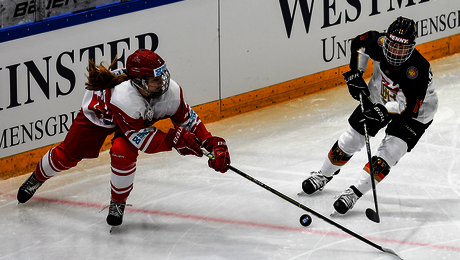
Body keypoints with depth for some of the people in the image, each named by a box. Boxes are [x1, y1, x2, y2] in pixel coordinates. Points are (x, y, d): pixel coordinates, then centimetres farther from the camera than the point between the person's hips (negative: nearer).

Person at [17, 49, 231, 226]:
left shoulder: (171, 91, -34)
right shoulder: (124, 97, -47)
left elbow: (187, 119, -17)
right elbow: (142, 141, -40)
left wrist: (212, 143, -25)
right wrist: (174, 140, -47)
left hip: (138, 119, 3)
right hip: (100, 112, -3)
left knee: (123, 151, -27)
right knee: (68, 154, 8)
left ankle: (118, 203, -2)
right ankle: (37, 177, 42)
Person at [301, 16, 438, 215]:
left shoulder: (418, 69, -39)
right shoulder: (380, 43, -27)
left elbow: (409, 107, -40)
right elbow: (360, 43, -3)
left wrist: (384, 111, -53)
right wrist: (355, 73, -11)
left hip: (415, 113, -5)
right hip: (378, 100, 5)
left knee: (388, 153, -21)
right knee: (349, 140, 10)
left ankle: (355, 192, -13)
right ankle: (324, 175, 34)